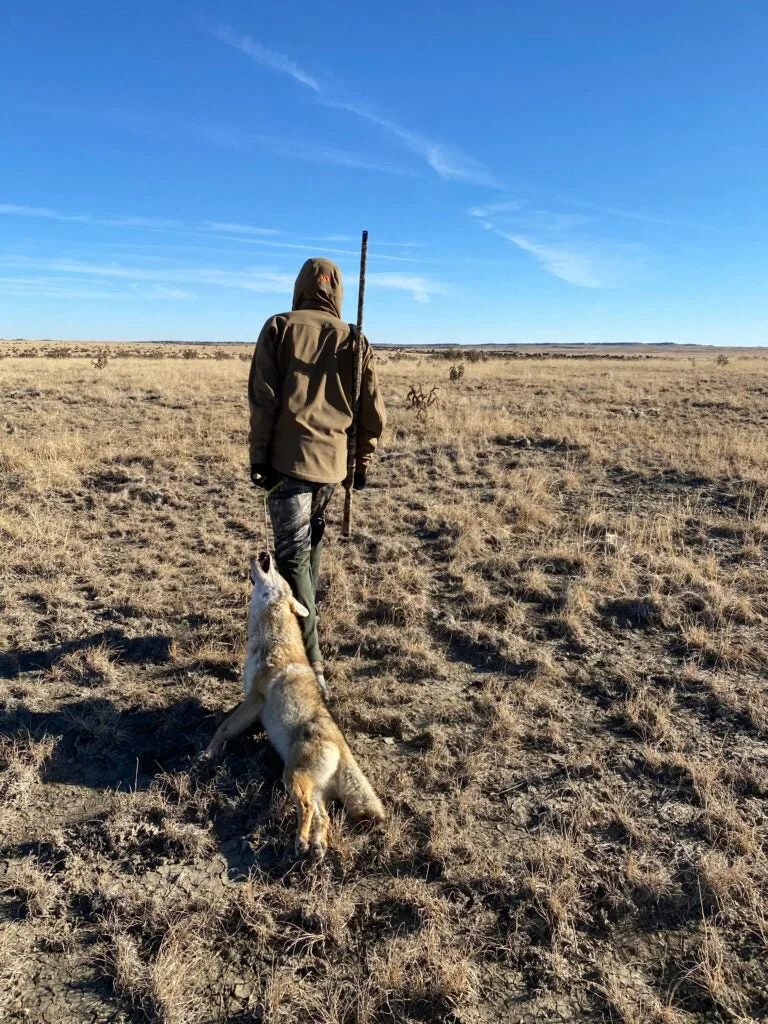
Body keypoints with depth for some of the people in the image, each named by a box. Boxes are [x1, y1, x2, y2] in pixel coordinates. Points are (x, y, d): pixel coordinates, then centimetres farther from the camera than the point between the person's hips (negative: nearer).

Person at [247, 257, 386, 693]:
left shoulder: (279, 327, 3)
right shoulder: (353, 339, 10)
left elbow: (263, 397, -6)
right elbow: (374, 410, 7)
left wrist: (259, 456, -2)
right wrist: (363, 462, 16)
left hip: (289, 457, -4)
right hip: (332, 460, 4)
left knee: (293, 556, -5)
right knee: (311, 546, 22)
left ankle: (311, 662, -10)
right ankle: (305, 622, 36)